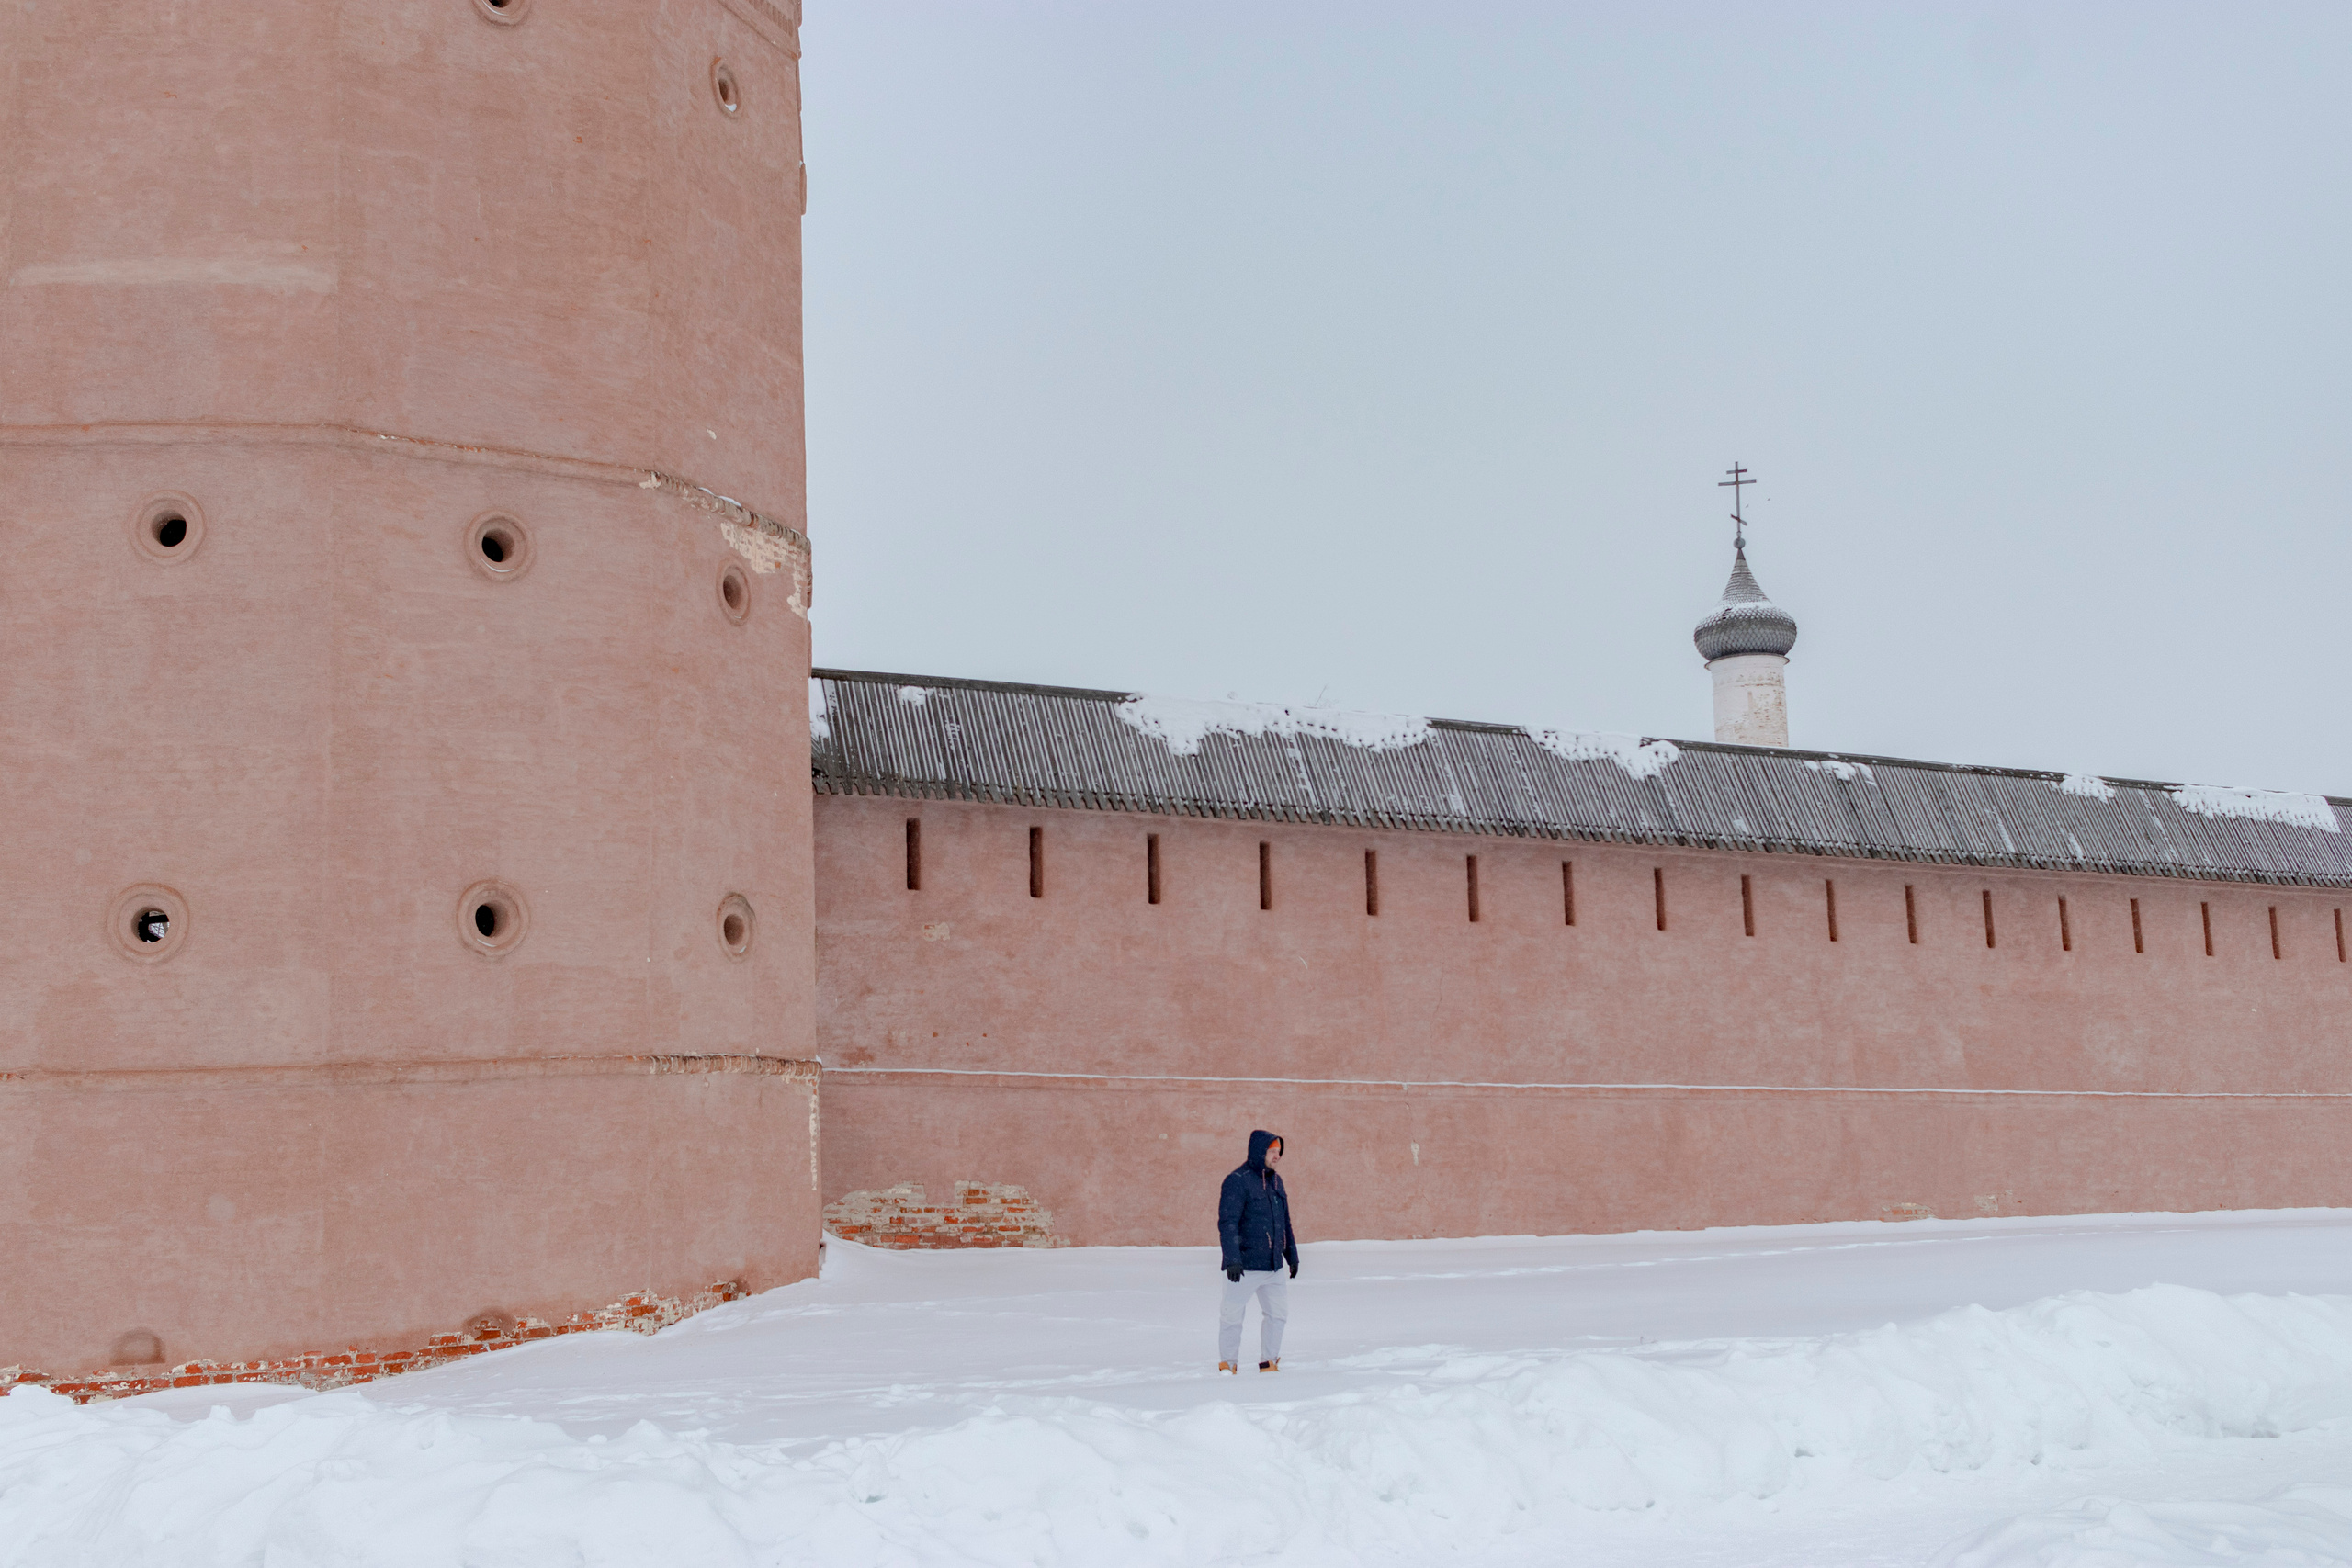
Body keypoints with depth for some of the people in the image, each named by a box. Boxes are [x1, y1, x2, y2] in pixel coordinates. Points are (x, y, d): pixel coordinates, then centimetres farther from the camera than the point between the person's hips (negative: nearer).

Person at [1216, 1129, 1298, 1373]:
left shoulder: (1275, 1180, 13)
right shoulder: (1238, 1181, -12)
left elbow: (1284, 1222, 23)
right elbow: (1228, 1223, -19)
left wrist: (1292, 1255, 24)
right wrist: (1232, 1259, -27)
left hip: (1273, 1265, 7)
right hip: (1244, 1267, -7)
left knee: (1278, 1314, 9)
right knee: (1233, 1316, 2)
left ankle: (1268, 1362, 20)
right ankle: (1228, 1365, 14)